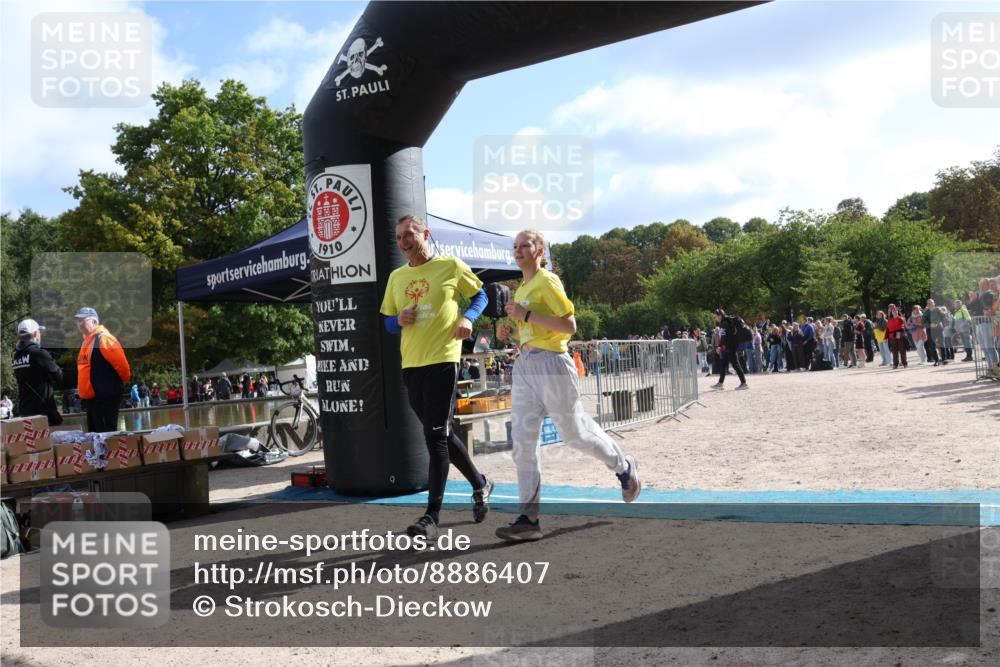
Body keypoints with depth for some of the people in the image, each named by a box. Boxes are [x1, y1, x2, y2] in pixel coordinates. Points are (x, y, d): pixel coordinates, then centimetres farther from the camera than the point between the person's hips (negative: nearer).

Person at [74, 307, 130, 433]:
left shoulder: (103, 338, -15)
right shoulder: (88, 340, 16)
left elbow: (120, 362, -19)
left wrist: (124, 380, -6)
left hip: (106, 396, -10)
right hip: (93, 396, 10)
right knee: (95, 433, 14)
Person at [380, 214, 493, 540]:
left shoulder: (451, 266, -1)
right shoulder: (396, 277, 12)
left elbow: (480, 295, 10)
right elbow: (388, 322, 18)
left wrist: (468, 317, -10)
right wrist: (399, 320, -6)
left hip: (443, 360, -6)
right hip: (411, 365, 6)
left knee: (435, 436, -10)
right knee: (442, 434, 15)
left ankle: (431, 518, -6)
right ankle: (480, 484, 36)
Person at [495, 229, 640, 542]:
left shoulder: (548, 282, -8)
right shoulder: (522, 288, 18)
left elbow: (569, 326, -15)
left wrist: (526, 315, -17)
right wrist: (511, 332, 9)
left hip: (551, 362, -8)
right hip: (524, 364, 8)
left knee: (574, 432, 4)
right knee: (523, 439, -2)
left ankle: (624, 466, 32)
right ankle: (529, 518, -1)